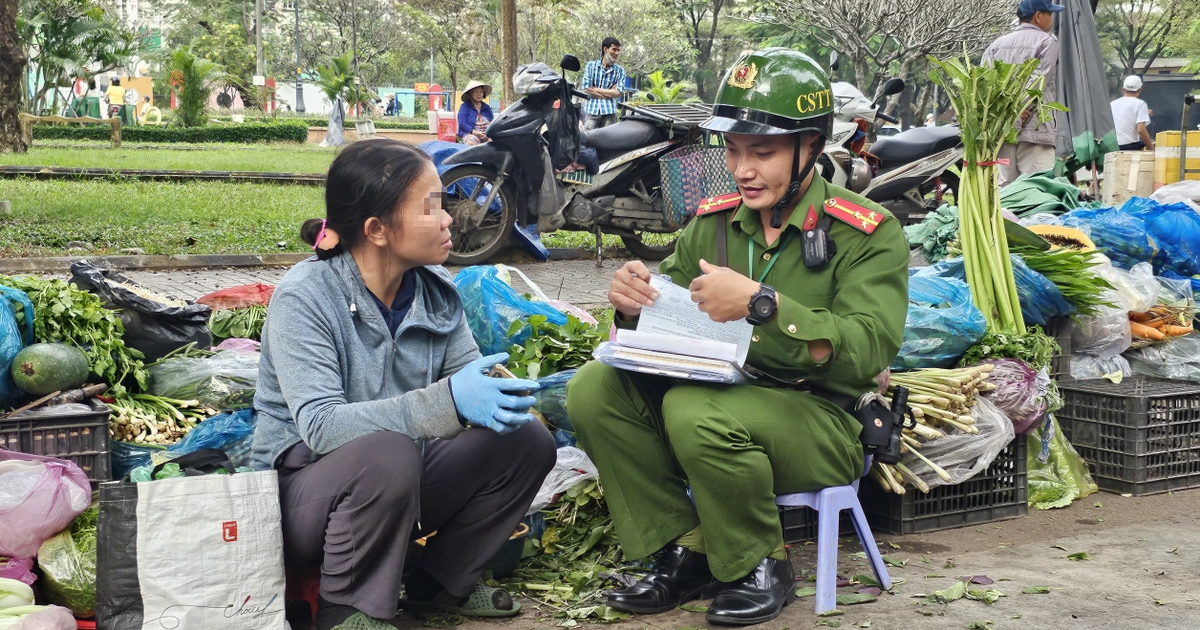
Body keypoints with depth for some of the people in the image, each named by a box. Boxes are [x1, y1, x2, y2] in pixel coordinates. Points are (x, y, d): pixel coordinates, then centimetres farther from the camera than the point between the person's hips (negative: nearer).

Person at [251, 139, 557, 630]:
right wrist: (446, 402, -41)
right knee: (387, 454, -36)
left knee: (527, 441, -6)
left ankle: (440, 583, 10)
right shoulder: (303, 299, -21)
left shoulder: (436, 289, -3)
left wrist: (501, 391, -26)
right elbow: (319, 425, -31)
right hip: (303, 488, -6)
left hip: (398, 483, 6)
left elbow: (470, 373, 0)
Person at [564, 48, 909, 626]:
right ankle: (686, 553, -5)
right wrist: (635, 306, -11)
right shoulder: (713, 221, 8)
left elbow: (868, 350, -20)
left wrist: (762, 304, -31)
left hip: (820, 421, -5)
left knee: (695, 410, -35)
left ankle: (760, 567, -9)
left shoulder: (867, 233, -7)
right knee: (594, 388, -17)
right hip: (721, 390, 6)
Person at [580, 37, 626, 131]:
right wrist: (609, 93, -3)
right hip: (591, 111, -1)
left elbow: (618, 93, -3)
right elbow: (586, 90, -4)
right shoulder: (591, 65, 6)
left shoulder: (619, 70, 10)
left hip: (609, 113, 1)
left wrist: (595, 89, -5)